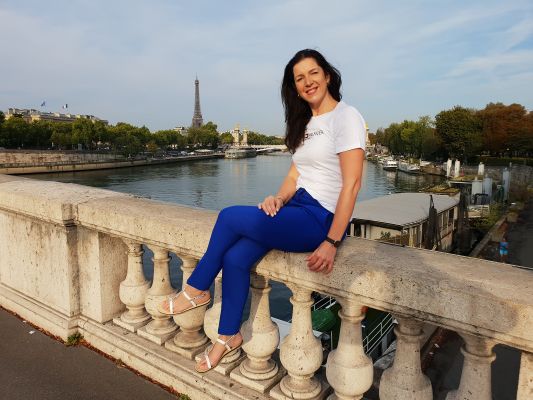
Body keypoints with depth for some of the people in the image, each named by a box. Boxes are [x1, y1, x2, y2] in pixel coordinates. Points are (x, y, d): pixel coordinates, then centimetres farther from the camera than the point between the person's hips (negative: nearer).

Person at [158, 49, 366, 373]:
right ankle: (229, 336, 10)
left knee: (230, 217, -15)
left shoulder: (346, 117, -9)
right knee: (235, 257, -11)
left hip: (322, 218, -7)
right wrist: (278, 198, -9)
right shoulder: (305, 124, 17)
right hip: (297, 209, 7)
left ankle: (197, 290, 8)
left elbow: (352, 184, -16)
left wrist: (332, 243, -21)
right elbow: (295, 175, 13)